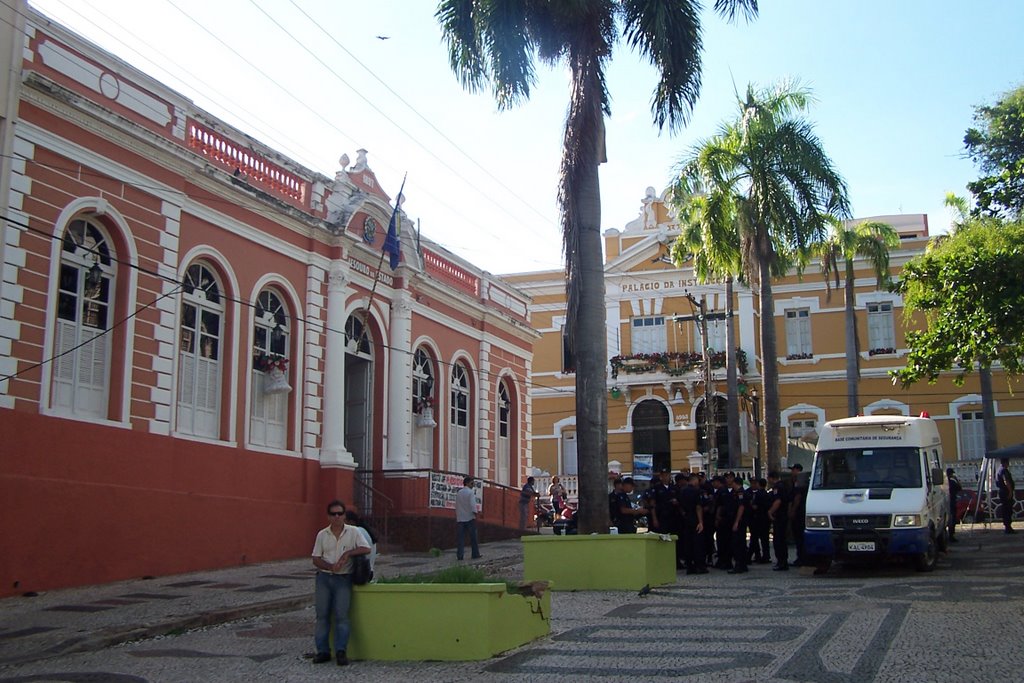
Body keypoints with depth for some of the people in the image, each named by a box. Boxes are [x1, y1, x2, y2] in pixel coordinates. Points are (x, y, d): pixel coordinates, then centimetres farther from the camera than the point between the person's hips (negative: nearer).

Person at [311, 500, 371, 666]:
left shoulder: (353, 532, 2)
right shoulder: (322, 535, 7)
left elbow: (366, 549, -6)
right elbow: (316, 559, 6)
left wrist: (347, 553, -16)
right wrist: (330, 566, -11)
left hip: (343, 579, -2)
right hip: (324, 577, 2)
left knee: (341, 614, -10)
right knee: (322, 614, 0)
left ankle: (341, 651, -9)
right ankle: (323, 651, 5)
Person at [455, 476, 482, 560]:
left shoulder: (458, 493, 11)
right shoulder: (470, 492, -7)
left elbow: (457, 506, 14)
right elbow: (472, 504, -16)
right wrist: (475, 514, -14)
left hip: (460, 518, 5)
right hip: (470, 518, -5)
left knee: (460, 538, 2)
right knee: (473, 537, 4)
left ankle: (459, 555, -3)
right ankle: (475, 554, 7)